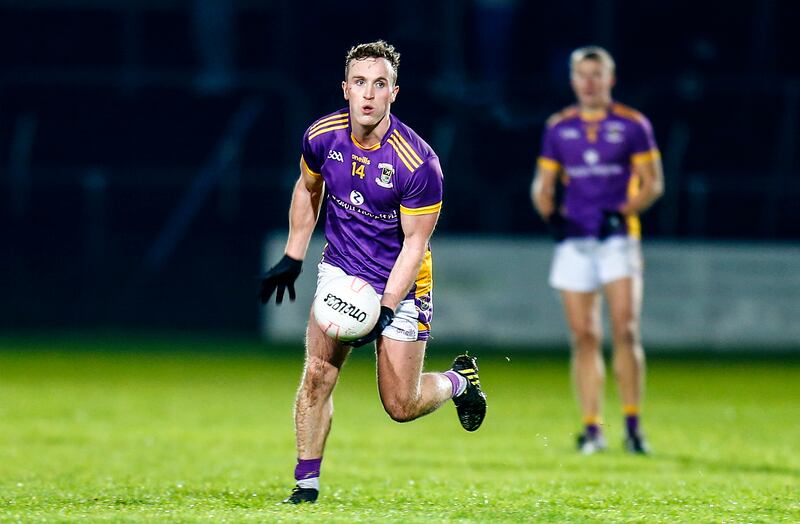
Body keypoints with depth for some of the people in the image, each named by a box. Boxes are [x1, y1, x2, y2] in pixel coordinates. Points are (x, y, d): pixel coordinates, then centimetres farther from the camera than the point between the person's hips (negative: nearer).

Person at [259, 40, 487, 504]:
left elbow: (415, 245, -17)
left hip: (400, 282, -3)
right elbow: (307, 189, 13)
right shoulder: (323, 137, -10)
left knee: (402, 406, -1)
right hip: (340, 270, 3)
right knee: (317, 374, -15)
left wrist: (386, 308, -25)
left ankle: (459, 380, 31)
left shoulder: (419, 162, -24)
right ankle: (307, 483, -3)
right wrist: (292, 259, 13)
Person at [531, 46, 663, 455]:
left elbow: (652, 183, 3)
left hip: (617, 237, -3)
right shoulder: (558, 128, 11)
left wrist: (623, 213, -12)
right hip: (573, 239, 3)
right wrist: (550, 214, -3)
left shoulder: (633, 125, 3)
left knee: (625, 329, -13)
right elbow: (542, 185, 17)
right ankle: (592, 428, 4)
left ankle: (633, 425, -7)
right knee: (584, 336, 0)